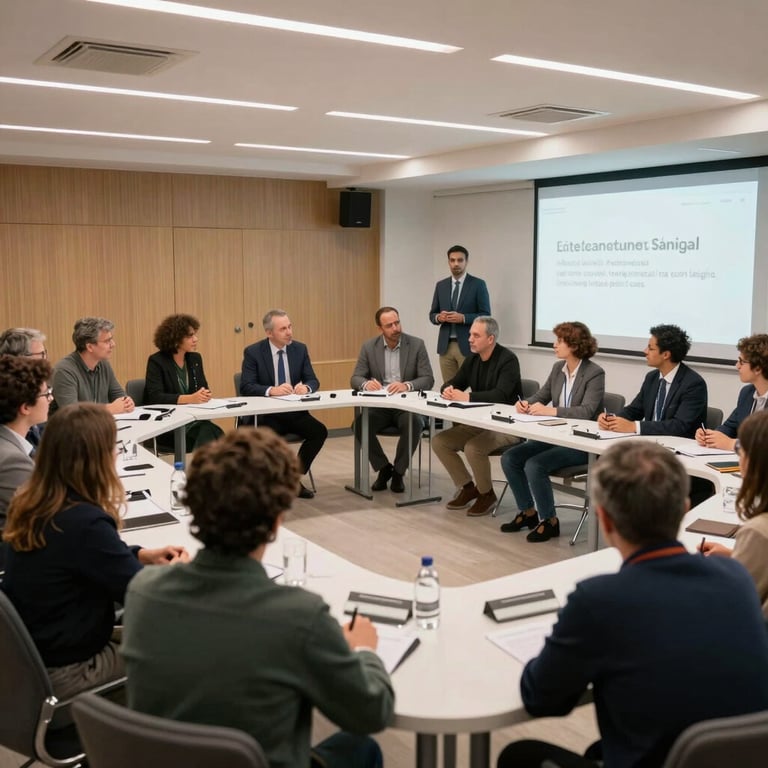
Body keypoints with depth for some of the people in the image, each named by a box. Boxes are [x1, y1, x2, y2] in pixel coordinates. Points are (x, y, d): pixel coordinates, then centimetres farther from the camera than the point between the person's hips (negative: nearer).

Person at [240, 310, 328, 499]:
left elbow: (313, 381, 3)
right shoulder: (253, 352, -6)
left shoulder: (300, 349, 5)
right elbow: (246, 387, -15)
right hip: (264, 413, -4)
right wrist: (272, 390, -32)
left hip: (294, 411, 4)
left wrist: (305, 387, -22)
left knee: (319, 431, -20)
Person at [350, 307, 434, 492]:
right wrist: (367, 383, -26)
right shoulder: (369, 347, 2)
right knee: (359, 425, -27)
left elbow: (428, 379, -9)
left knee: (414, 425, -34)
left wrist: (407, 385, -30)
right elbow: (355, 378, -1)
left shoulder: (416, 345, -4)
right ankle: (384, 468, -4)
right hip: (379, 405, 2)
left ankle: (398, 472, -9)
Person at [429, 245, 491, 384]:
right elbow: (432, 315, 14)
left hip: (468, 345, -4)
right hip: (445, 345, 4)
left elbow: (485, 316, -5)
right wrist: (439, 317, -9)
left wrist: (463, 318, -19)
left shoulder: (478, 284, -1)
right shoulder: (441, 285, 12)